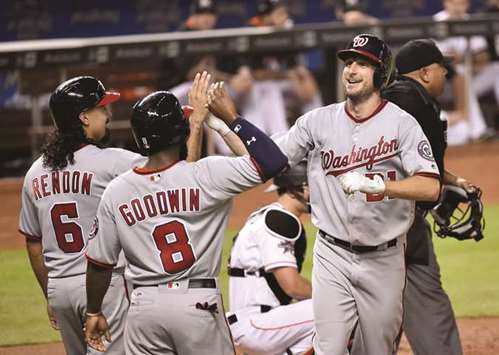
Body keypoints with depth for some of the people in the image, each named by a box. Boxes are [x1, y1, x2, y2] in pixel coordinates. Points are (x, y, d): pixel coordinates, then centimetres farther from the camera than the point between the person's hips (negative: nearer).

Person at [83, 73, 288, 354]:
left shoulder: (115, 192, -1)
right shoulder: (206, 174, -11)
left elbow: (100, 263, 5)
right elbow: (273, 160, -13)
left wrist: (94, 312, 20)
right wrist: (231, 117, -4)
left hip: (145, 307, 2)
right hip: (198, 302, -2)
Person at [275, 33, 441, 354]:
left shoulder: (402, 124, -7)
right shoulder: (318, 122, 2)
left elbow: (430, 187, -19)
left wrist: (378, 185, -32)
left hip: (384, 259, -1)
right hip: (333, 256, 1)